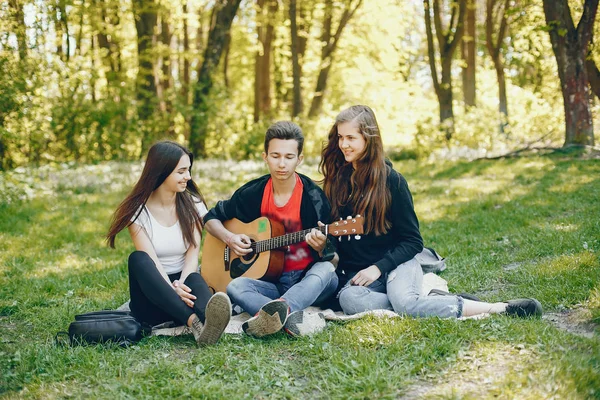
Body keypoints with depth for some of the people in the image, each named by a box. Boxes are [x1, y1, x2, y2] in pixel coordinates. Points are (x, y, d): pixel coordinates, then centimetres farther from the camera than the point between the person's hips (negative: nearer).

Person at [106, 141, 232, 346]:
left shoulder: (193, 204, 5)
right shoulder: (138, 210, -3)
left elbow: (193, 252, -5)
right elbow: (150, 260, -15)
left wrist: (182, 284, -26)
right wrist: (173, 290, -33)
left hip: (183, 284, 1)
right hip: (151, 297, -1)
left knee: (195, 280, -33)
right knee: (138, 259, -32)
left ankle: (209, 322, -71)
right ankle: (194, 321, -52)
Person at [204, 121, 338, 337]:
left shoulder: (313, 197, -7)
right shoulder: (253, 192, 1)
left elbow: (328, 257, -6)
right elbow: (212, 217, 15)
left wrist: (320, 247, -31)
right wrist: (229, 238, -6)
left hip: (305, 281, -2)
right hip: (268, 280, 2)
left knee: (326, 271, -34)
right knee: (235, 286, -28)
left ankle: (269, 316, -58)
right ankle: (294, 319, -53)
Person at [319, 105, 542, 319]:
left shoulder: (391, 180, -5)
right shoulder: (337, 180, 6)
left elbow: (413, 241, -3)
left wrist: (379, 267, -14)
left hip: (397, 263, -3)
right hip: (354, 271, 3)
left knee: (404, 303, -37)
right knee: (350, 300, -34)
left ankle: (500, 309, -23)